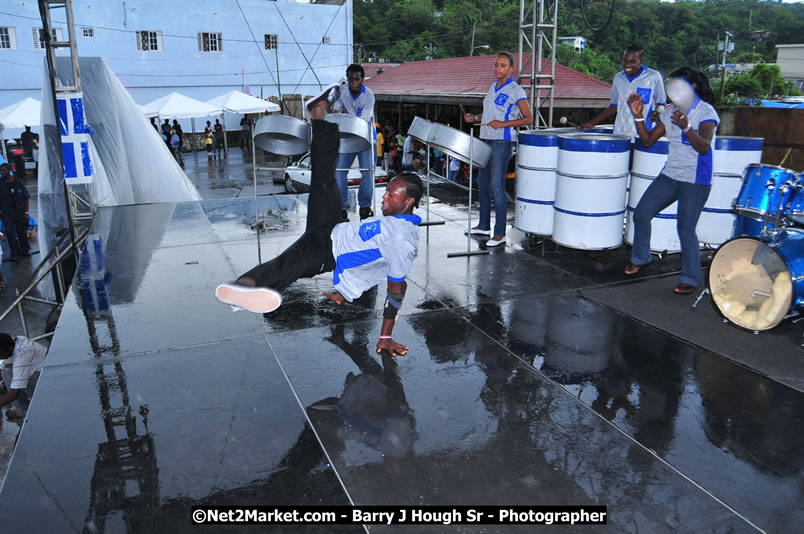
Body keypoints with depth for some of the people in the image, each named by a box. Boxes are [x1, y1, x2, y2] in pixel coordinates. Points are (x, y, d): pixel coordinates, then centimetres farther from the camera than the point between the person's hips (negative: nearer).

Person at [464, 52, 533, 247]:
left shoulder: (515, 91, -9)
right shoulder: (494, 86, 15)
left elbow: (528, 118, -10)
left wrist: (503, 124, -21)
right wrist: (475, 118, 6)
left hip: (502, 141, -9)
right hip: (487, 139, 9)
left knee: (496, 185, -10)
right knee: (482, 181, 14)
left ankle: (500, 233, -3)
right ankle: (484, 225, 28)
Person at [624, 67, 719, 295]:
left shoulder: (706, 112, -11)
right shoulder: (670, 112, 8)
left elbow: (704, 147, -25)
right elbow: (648, 141, 7)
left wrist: (686, 127, -41)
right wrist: (638, 116, -4)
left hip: (695, 181, -7)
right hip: (669, 175, 7)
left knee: (685, 229, -8)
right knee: (641, 214, 3)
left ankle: (690, 279, 8)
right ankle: (640, 258, 25)